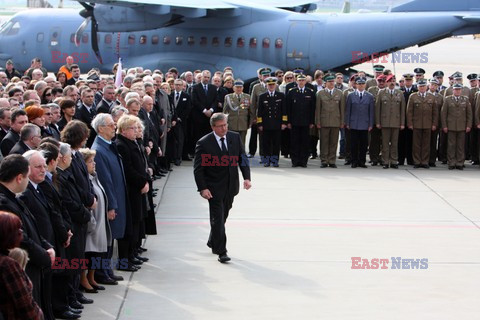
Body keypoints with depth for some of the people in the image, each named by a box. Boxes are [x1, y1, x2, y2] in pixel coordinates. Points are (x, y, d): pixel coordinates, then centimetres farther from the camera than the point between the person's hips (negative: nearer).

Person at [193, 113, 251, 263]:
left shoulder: (235, 138, 1)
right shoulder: (203, 143, -12)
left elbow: (242, 158, 6)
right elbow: (198, 169, -11)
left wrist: (246, 177, -8)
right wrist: (202, 188, -19)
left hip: (230, 187, 5)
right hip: (214, 188, -5)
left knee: (222, 217, 16)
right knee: (218, 219, -6)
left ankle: (213, 242, 36)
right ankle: (221, 251, -1)